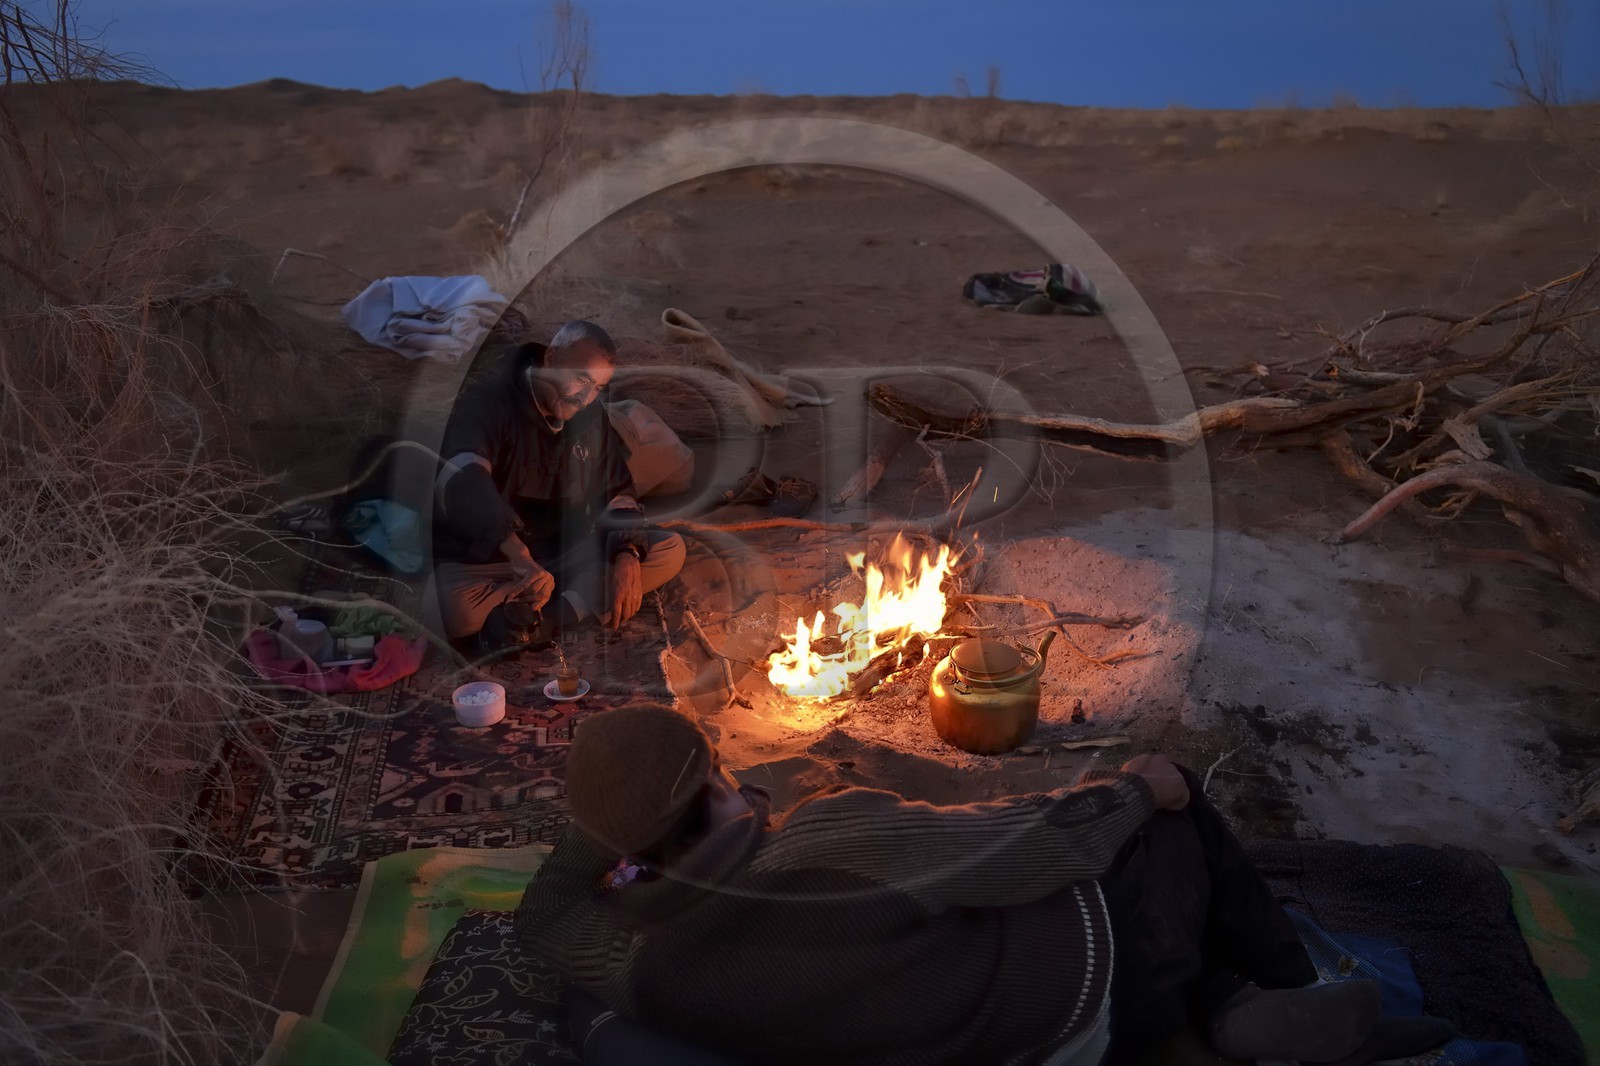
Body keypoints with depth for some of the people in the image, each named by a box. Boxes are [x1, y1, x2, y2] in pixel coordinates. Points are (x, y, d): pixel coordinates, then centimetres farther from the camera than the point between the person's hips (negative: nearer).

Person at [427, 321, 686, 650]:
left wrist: (628, 555, -14)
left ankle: (540, 621, -25)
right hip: (486, 561, -6)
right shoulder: (489, 402, -16)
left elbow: (617, 491, 8)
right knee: (451, 608, -39)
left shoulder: (591, 417, 6)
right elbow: (463, 480, -35)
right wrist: (517, 553, -52)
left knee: (671, 550, -13)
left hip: (567, 554, 6)